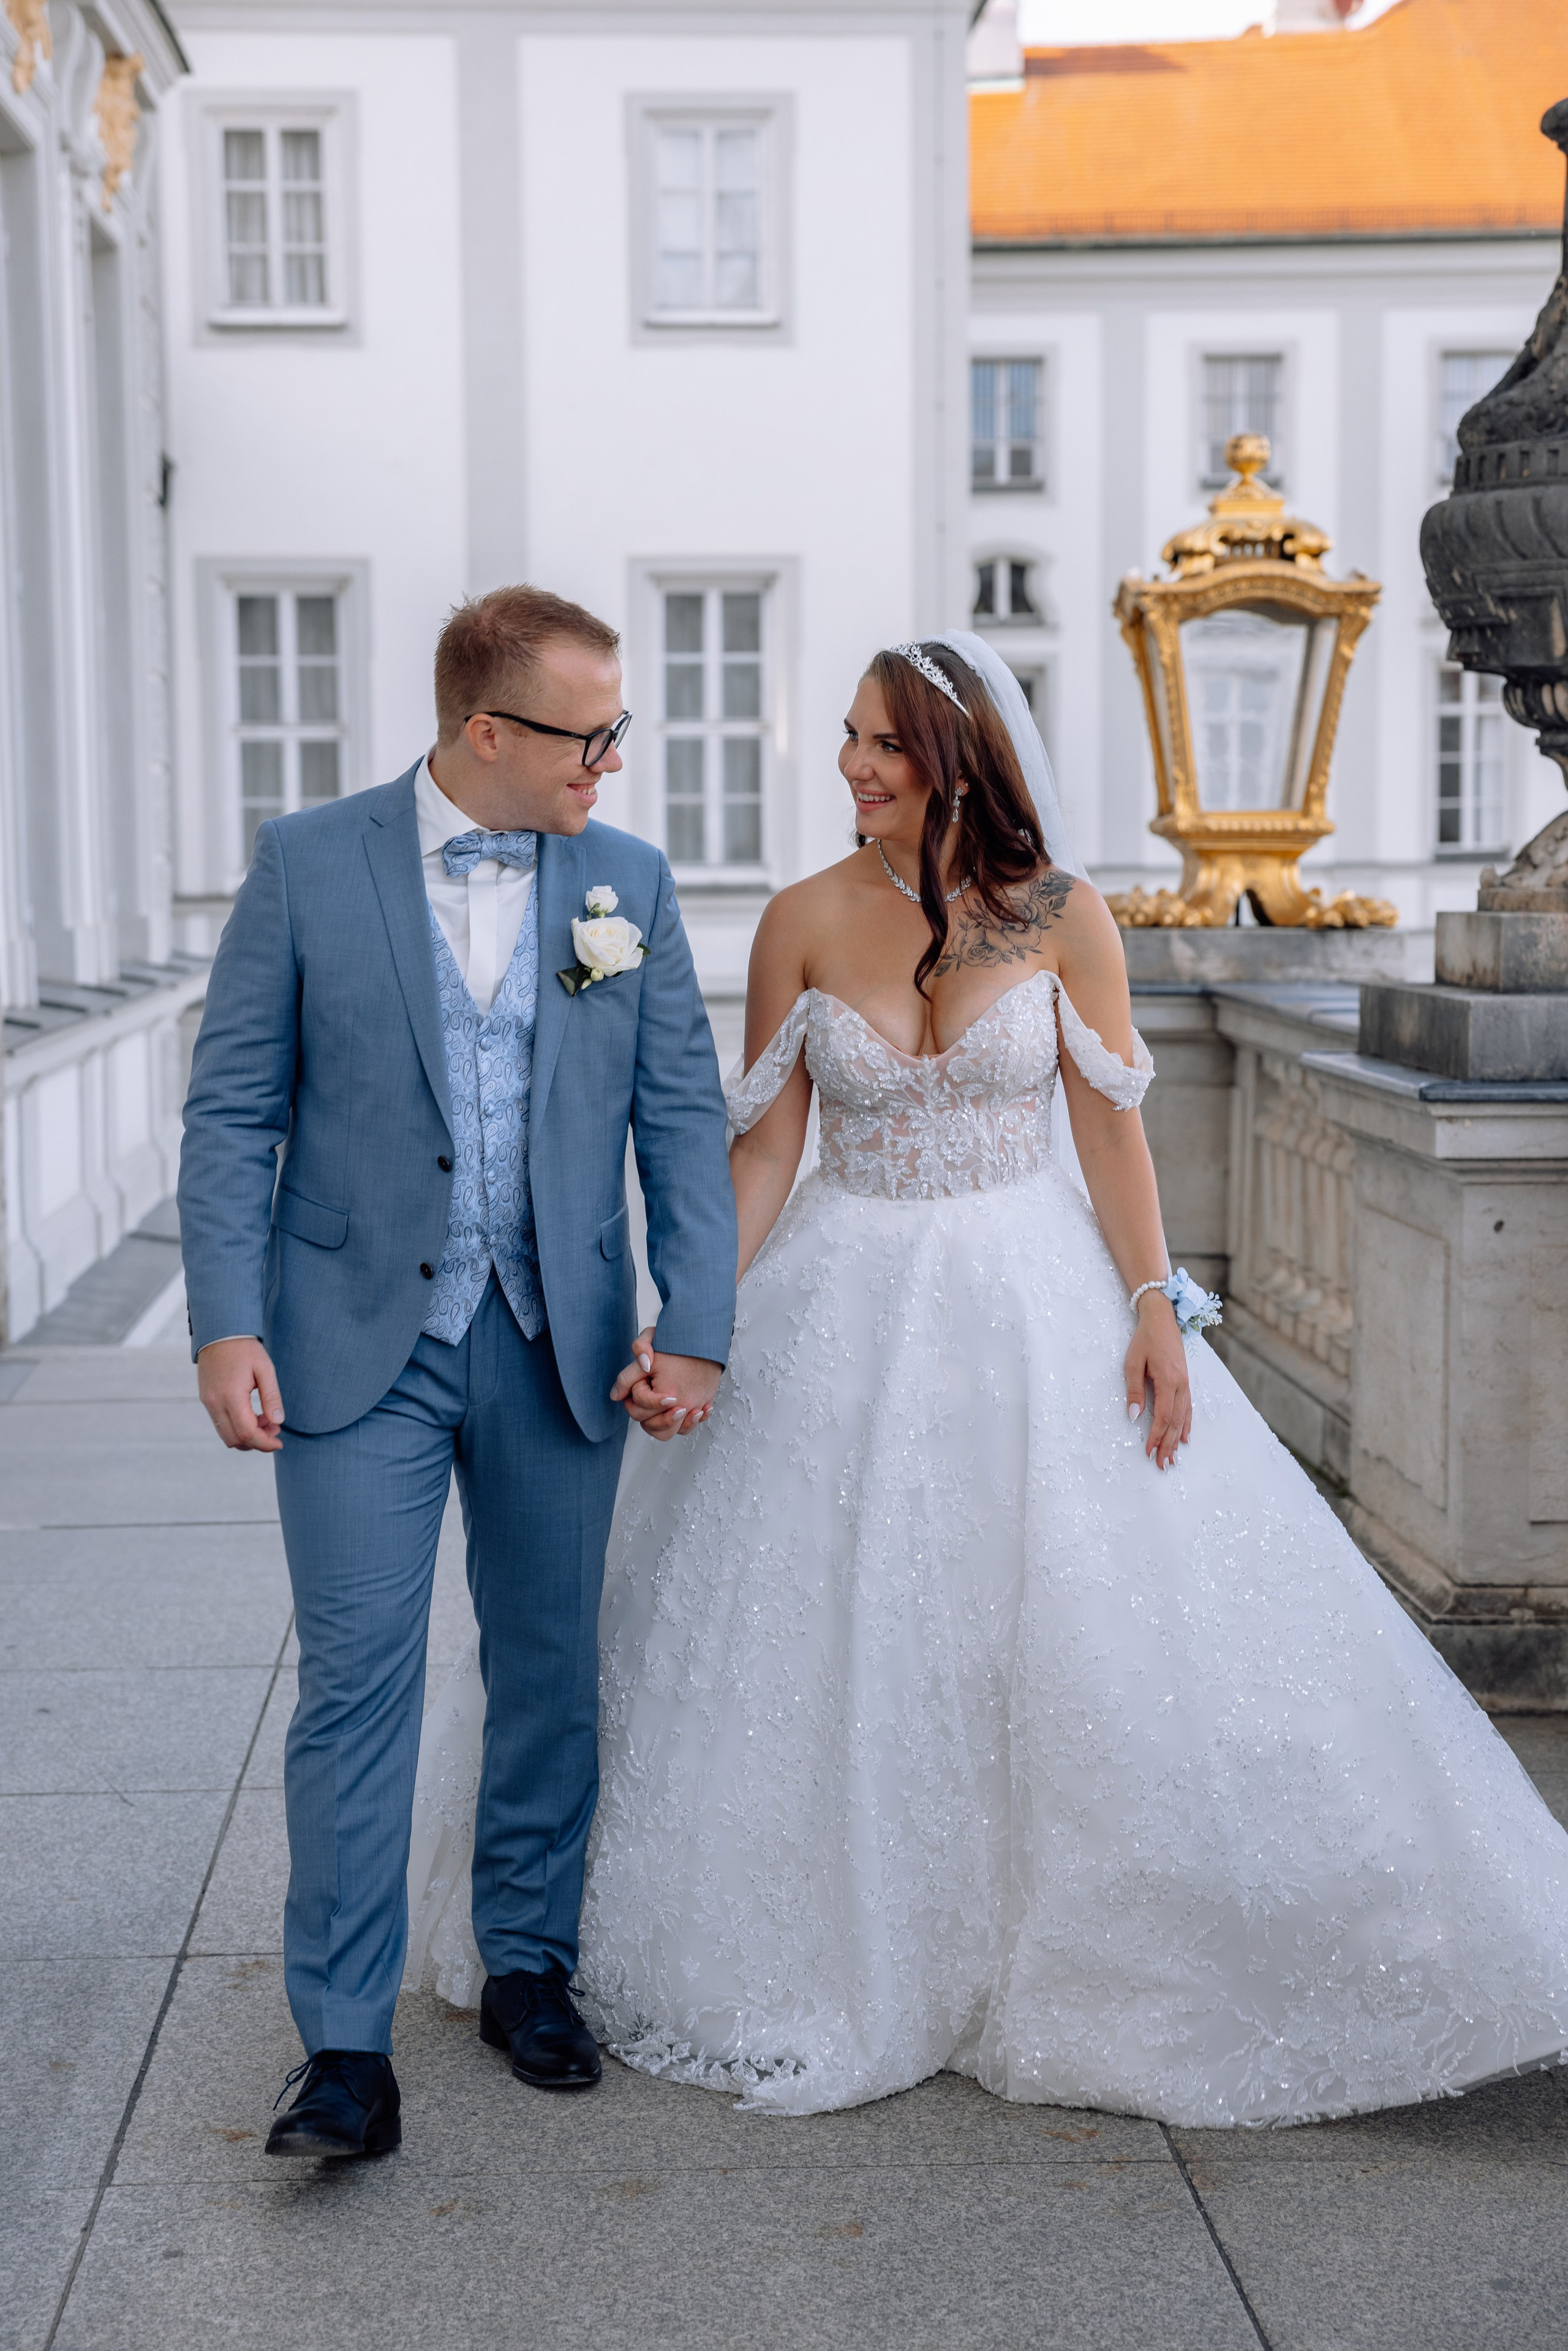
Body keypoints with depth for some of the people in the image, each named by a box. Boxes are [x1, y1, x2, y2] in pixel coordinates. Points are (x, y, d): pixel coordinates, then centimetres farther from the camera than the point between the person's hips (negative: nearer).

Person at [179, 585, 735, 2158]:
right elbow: (233, 1111, -2)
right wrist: (227, 1326, -11)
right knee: (357, 1681, -3)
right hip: (359, 1342, -3)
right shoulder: (306, 864, -3)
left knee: (549, 1672, 12)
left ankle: (529, 1966, 30)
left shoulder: (629, 882, 4)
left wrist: (696, 1326, -5)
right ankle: (346, 2046, 4)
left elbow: (683, 1119, 4)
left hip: (558, 1346, 3)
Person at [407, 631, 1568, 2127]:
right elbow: (764, 1145, 0)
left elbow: (1111, 1125, -1)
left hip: (1034, 1302, 0)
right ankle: (842, 1962, 24)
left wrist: (1154, 1308, -9)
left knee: (1082, 1635, 1)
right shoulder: (805, 922, -1)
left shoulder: (1061, 917, -3)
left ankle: (1083, 1965, 20)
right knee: (835, 1652, 5)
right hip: (849, 1313, 1)